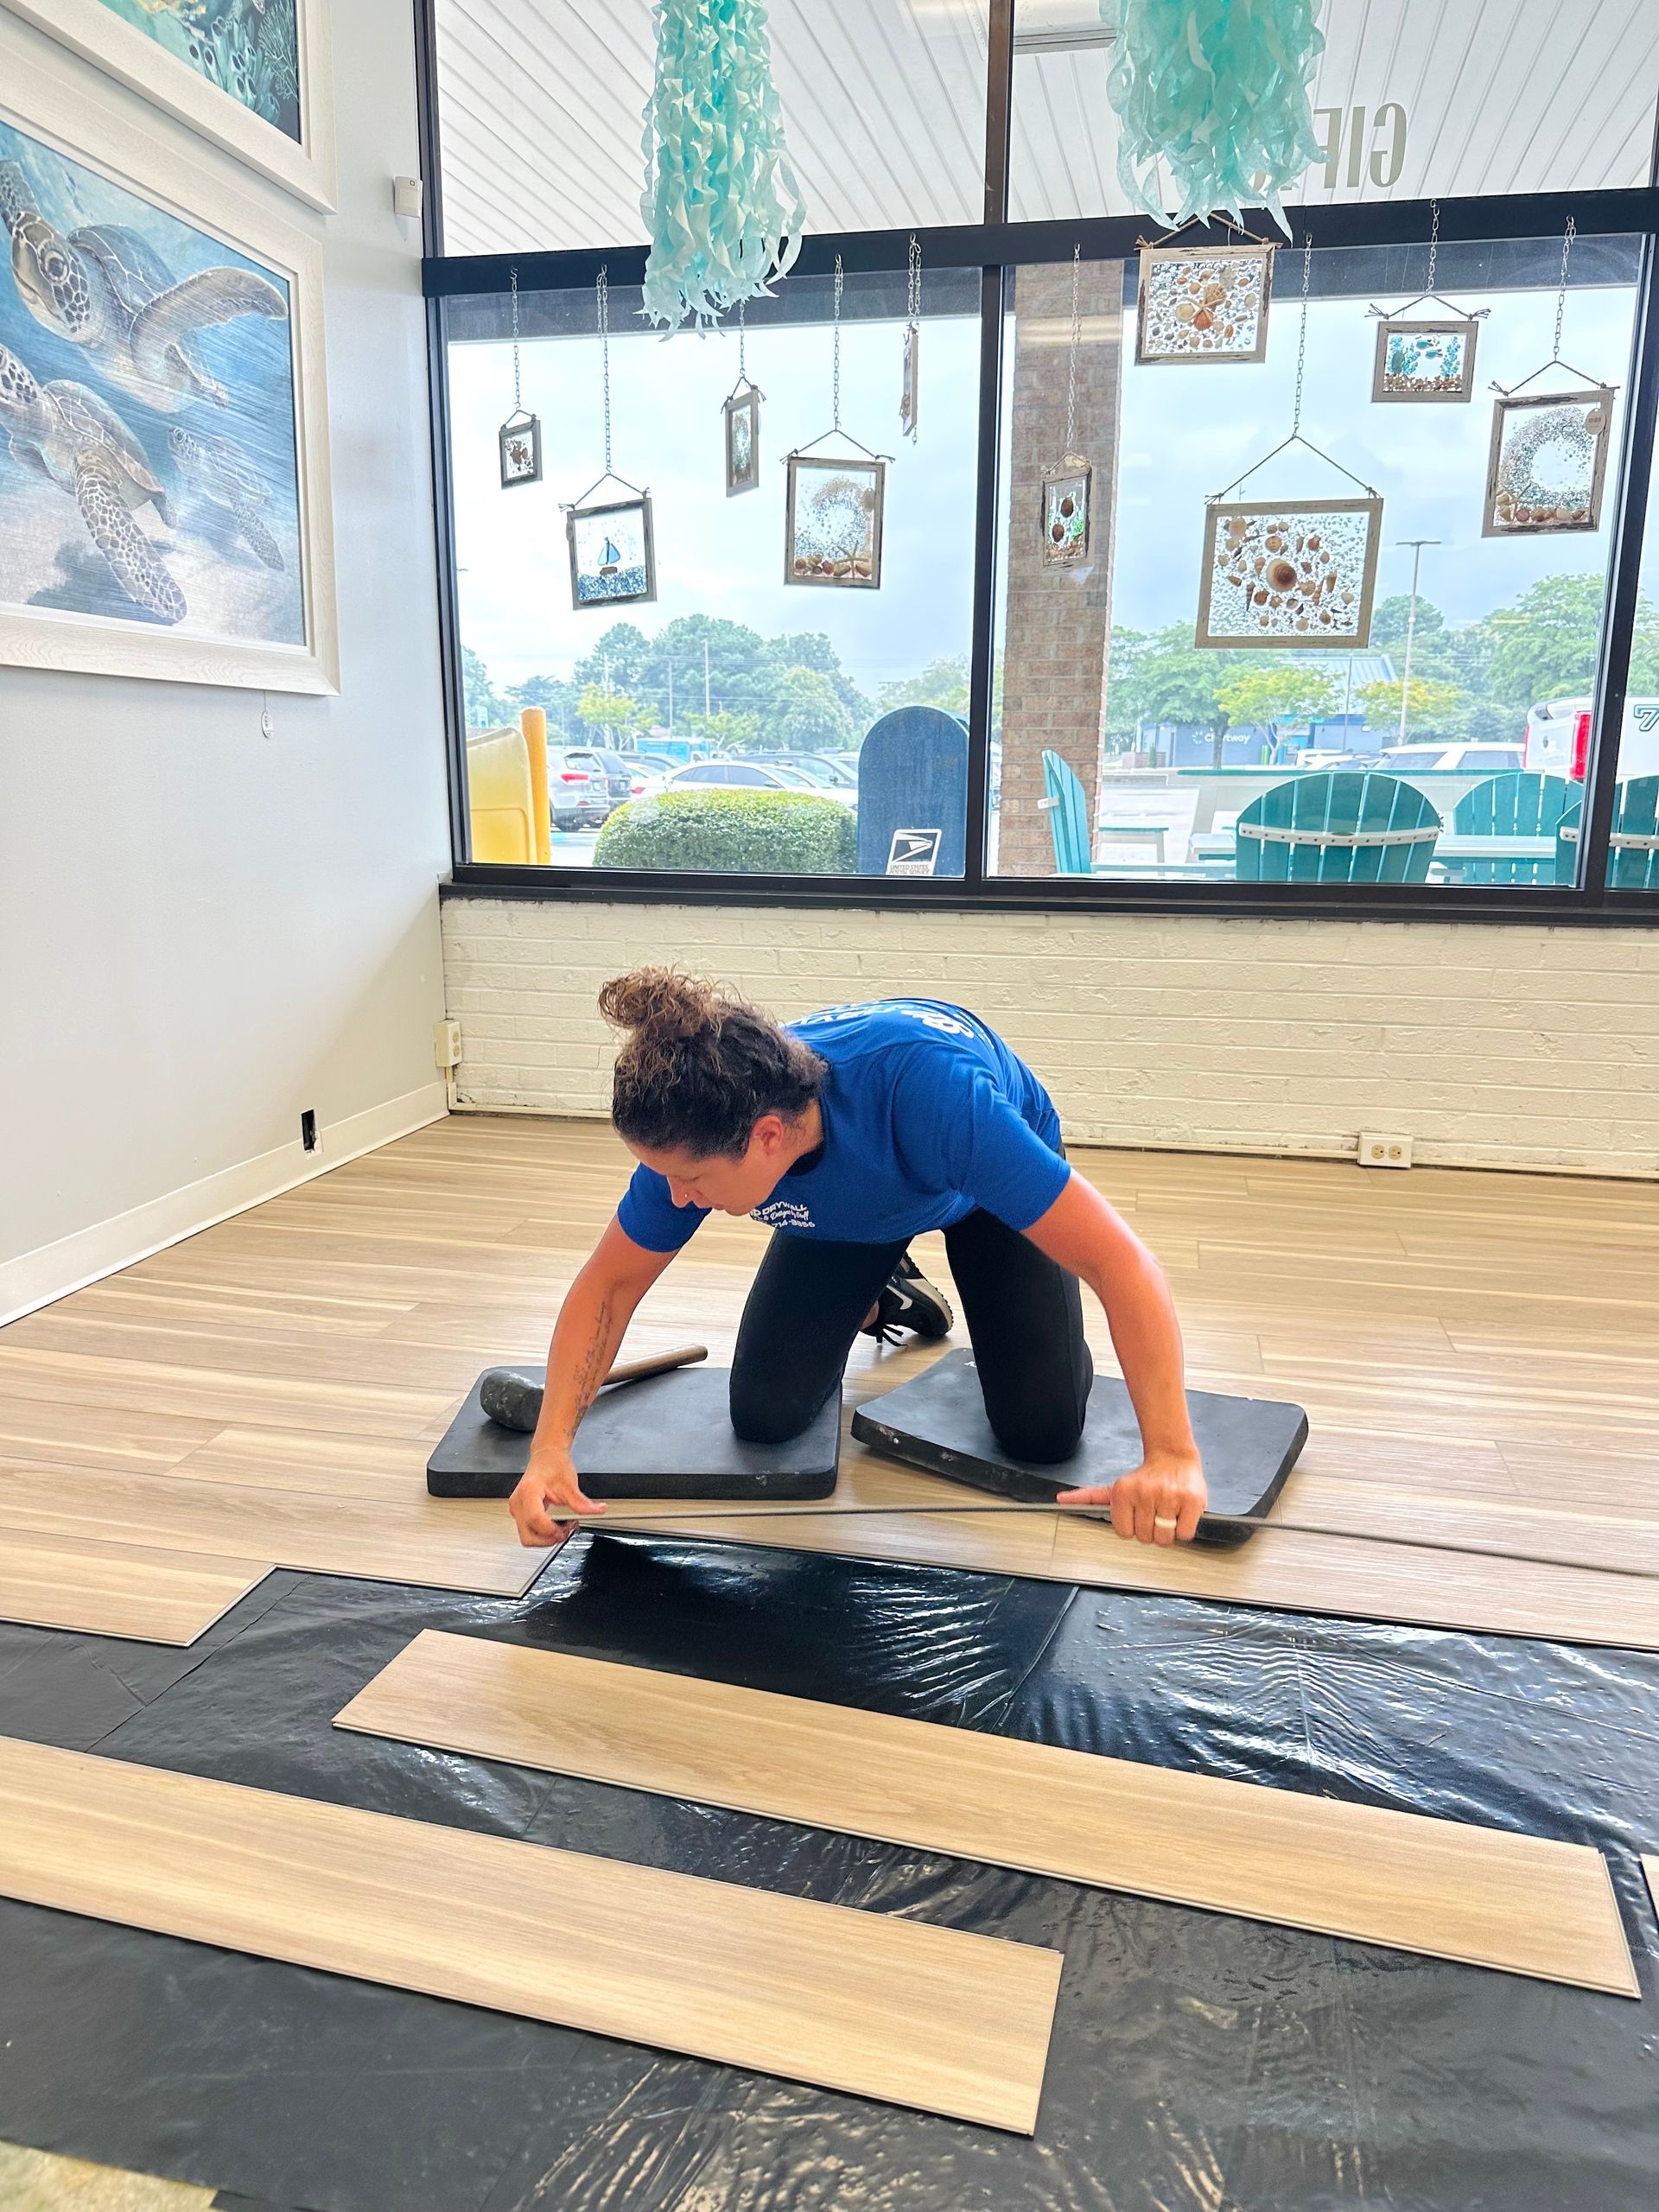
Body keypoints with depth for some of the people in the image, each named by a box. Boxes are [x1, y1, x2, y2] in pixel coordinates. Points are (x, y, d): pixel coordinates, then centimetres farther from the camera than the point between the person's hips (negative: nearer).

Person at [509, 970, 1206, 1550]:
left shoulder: (930, 1092, -48)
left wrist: (1170, 1456, -56)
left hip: (989, 1187, -3)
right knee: (764, 1414, -7)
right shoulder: (696, 1133, -33)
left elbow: (1120, 1261, -47)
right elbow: (609, 1285, -18)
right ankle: (875, 1299, 23)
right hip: (846, 1211, 3)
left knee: (1042, 1431, -12)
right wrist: (550, 1449, -29)